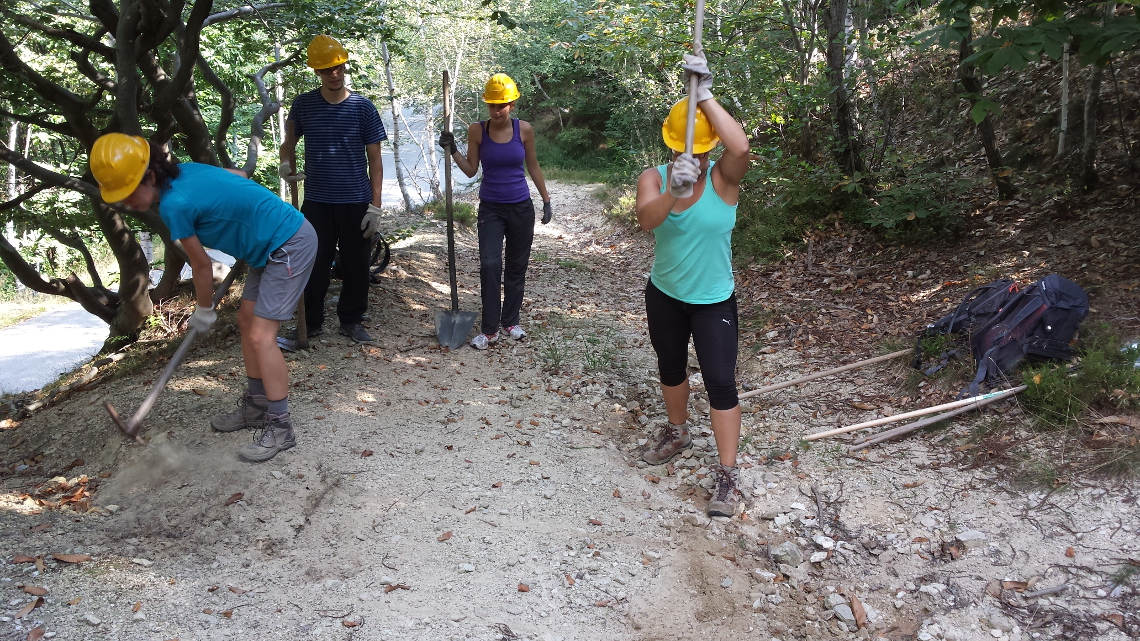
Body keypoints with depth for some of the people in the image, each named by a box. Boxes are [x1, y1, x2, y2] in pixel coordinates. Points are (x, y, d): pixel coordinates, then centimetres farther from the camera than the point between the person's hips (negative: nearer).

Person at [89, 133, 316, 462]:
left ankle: (279, 427, -5)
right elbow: (239, 175, 18)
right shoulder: (185, 170, 2)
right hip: (269, 247, 10)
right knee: (247, 320, 15)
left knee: (261, 335, -12)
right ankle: (256, 406, 26)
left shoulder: (174, 204, -22)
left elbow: (202, 265, -9)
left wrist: (204, 310, 6)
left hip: (291, 244, -10)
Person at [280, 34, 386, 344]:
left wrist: (375, 205, -6)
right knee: (314, 265, 4)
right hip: (316, 202, 1)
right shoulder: (303, 104, 3)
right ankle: (310, 323, 20)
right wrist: (286, 164, -9)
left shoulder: (363, 107, -2)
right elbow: (289, 142, 15)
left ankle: (352, 321, 24)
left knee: (356, 266, 7)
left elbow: (375, 159, -1)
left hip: (356, 202, -1)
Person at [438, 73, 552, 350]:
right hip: (491, 208, -1)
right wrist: (452, 151, -12)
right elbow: (471, 170, 2)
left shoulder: (524, 129, -4)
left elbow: (533, 167, 7)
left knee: (516, 266, 10)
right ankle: (489, 329, -3)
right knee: (489, 265, -13)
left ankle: (511, 321, 25)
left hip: (521, 207, 1)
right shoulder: (477, 130, -5)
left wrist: (546, 200, 8)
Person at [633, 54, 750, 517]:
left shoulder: (723, 178, -15)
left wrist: (704, 96, -34)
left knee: (720, 382, -7)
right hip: (663, 296, 3)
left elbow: (741, 147, -38)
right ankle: (677, 432, 47)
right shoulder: (653, 177, -11)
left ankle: (727, 475, 2)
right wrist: (675, 191, -52)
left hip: (713, 301, -3)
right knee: (670, 369, 22)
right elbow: (646, 219, -32)